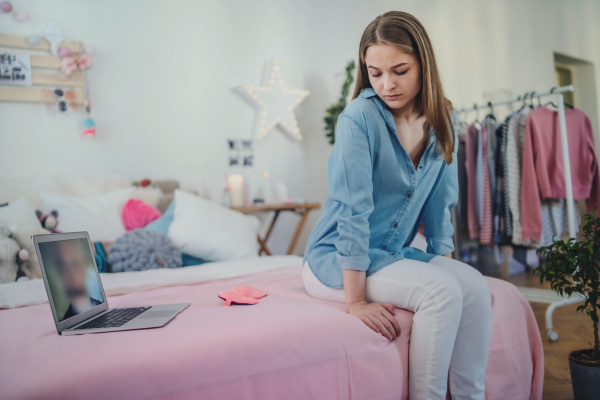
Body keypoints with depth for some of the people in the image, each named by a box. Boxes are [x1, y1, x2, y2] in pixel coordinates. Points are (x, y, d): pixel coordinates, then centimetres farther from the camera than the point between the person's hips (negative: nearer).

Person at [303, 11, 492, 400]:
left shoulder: (443, 121, 1)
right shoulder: (359, 117, -19)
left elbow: (439, 204, 8)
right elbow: (353, 210, -22)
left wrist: (447, 265, 3)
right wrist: (356, 301, -23)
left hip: (393, 253, 6)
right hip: (337, 259, -6)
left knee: (475, 286, -15)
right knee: (442, 291, -25)